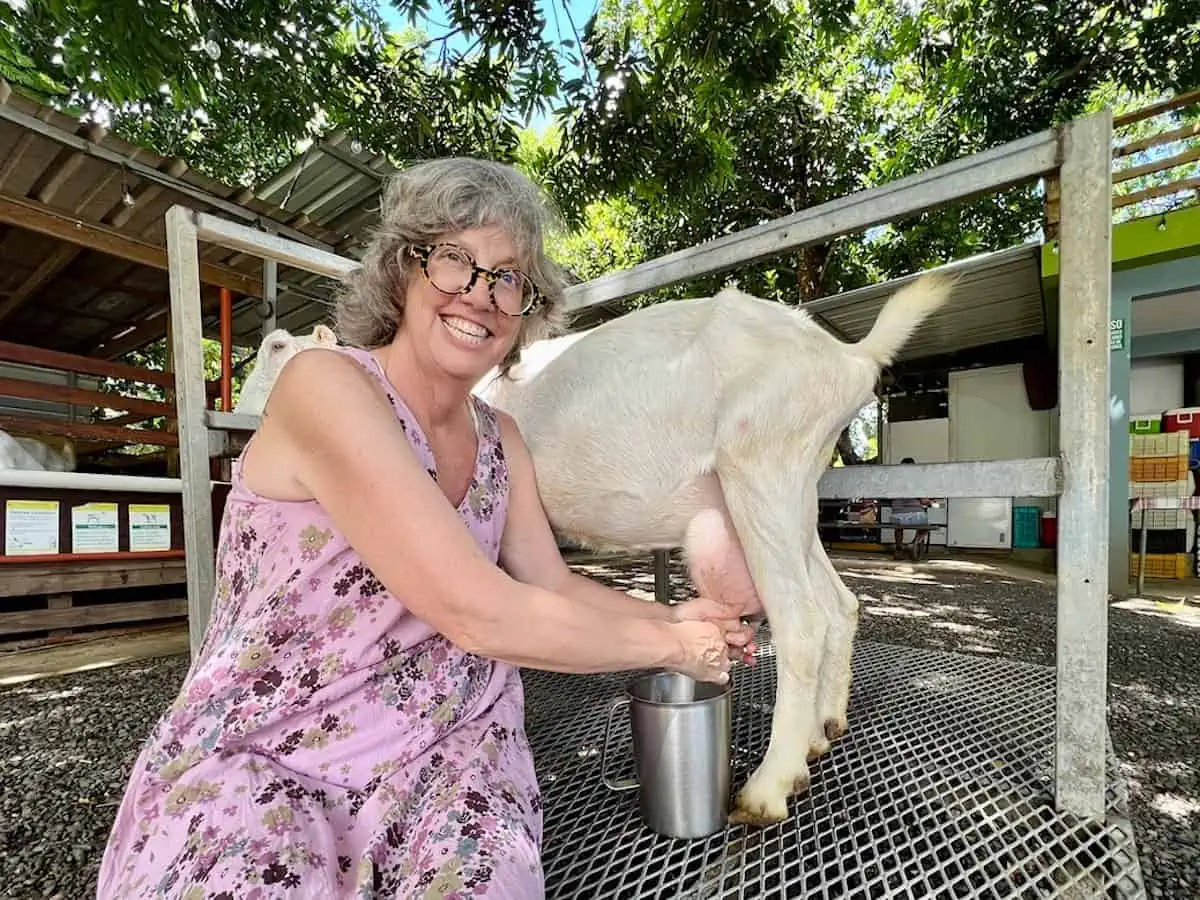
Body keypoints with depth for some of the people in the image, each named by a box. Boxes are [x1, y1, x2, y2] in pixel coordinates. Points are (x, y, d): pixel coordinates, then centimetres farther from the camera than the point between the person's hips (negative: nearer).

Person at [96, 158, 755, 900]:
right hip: (255, 766, -3)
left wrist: (672, 618, -3)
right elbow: (478, 613, -27)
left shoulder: (501, 440, 1)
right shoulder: (326, 384, -21)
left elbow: (553, 589, 8)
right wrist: (667, 646, -16)